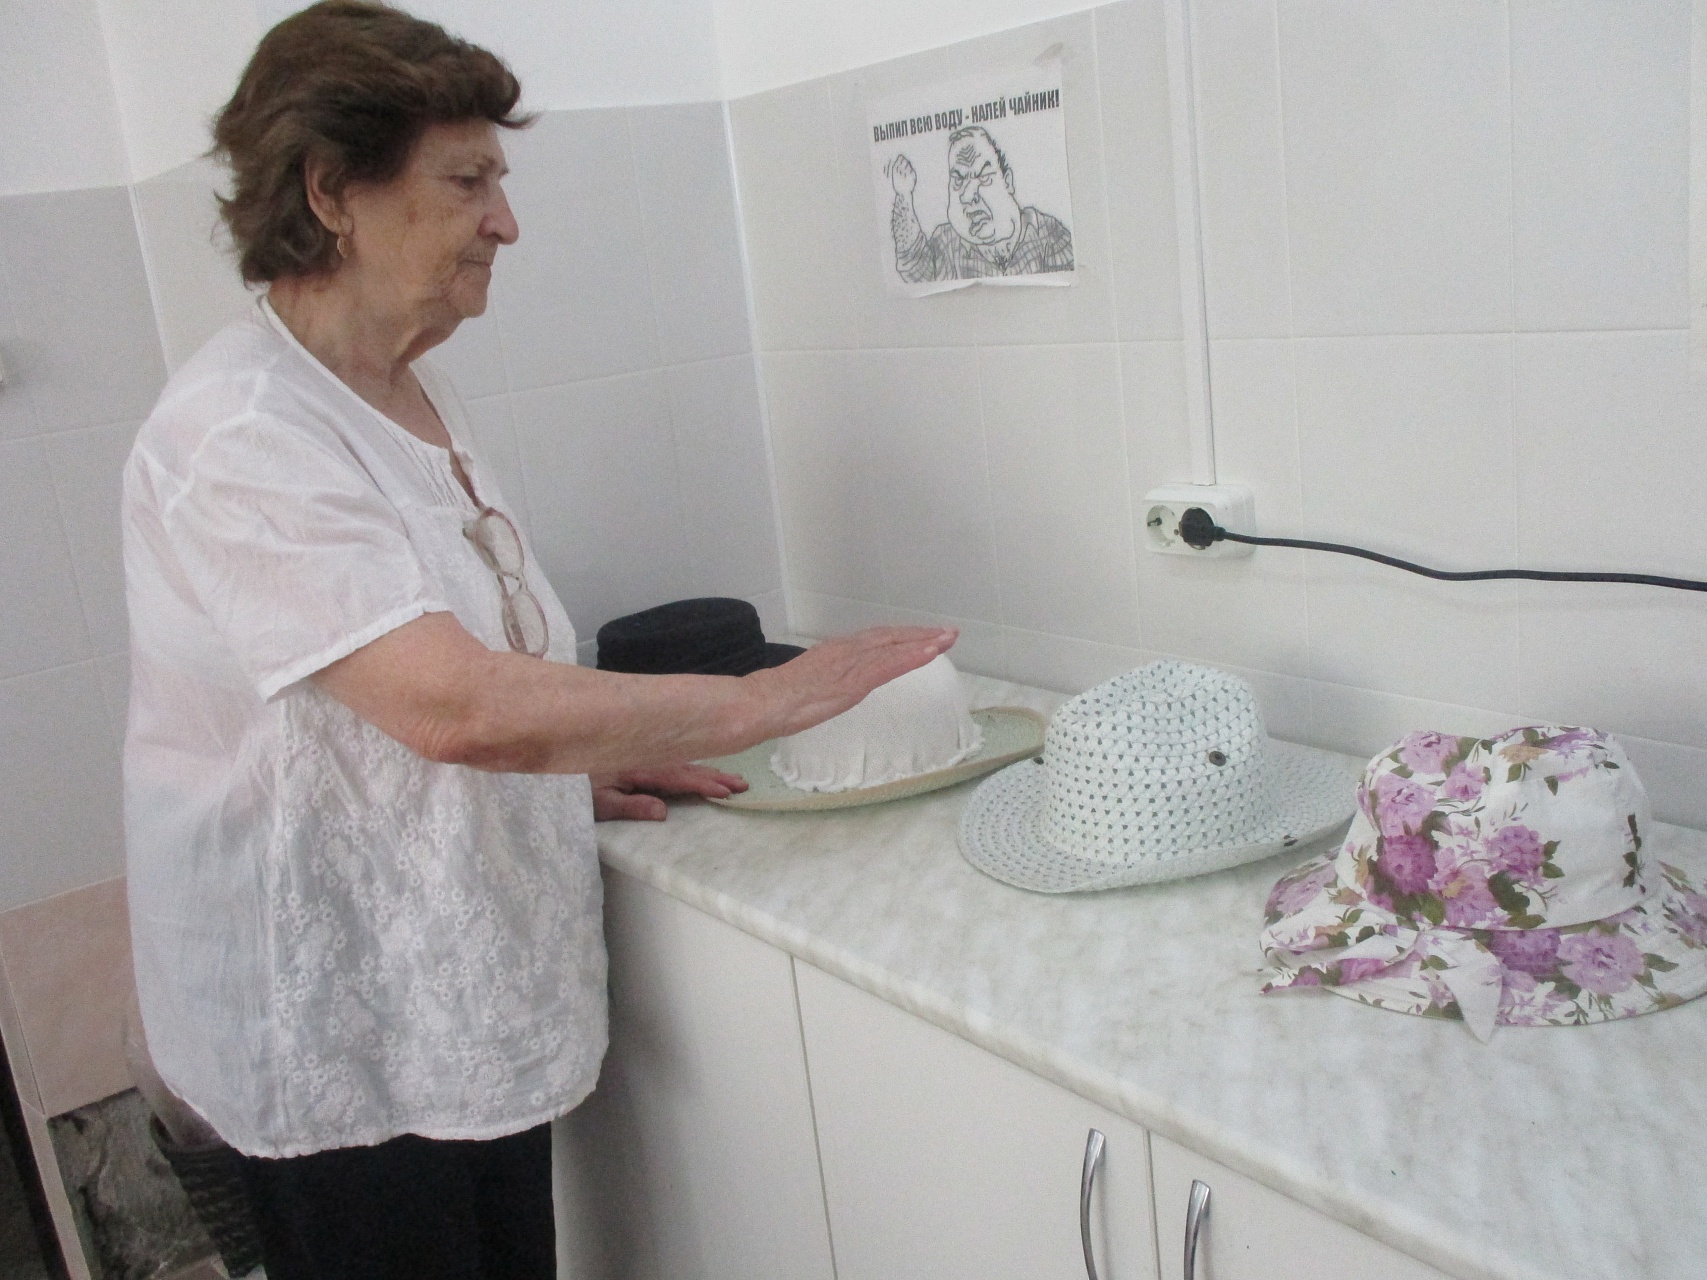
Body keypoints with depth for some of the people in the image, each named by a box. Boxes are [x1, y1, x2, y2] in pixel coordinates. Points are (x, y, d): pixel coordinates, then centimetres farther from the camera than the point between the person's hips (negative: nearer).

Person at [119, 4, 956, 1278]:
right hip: (347, 1045, -8)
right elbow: (455, 704, -32)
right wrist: (752, 701, -24)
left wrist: (580, 765, 5)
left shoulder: (418, 399, 8)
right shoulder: (239, 438, -21)